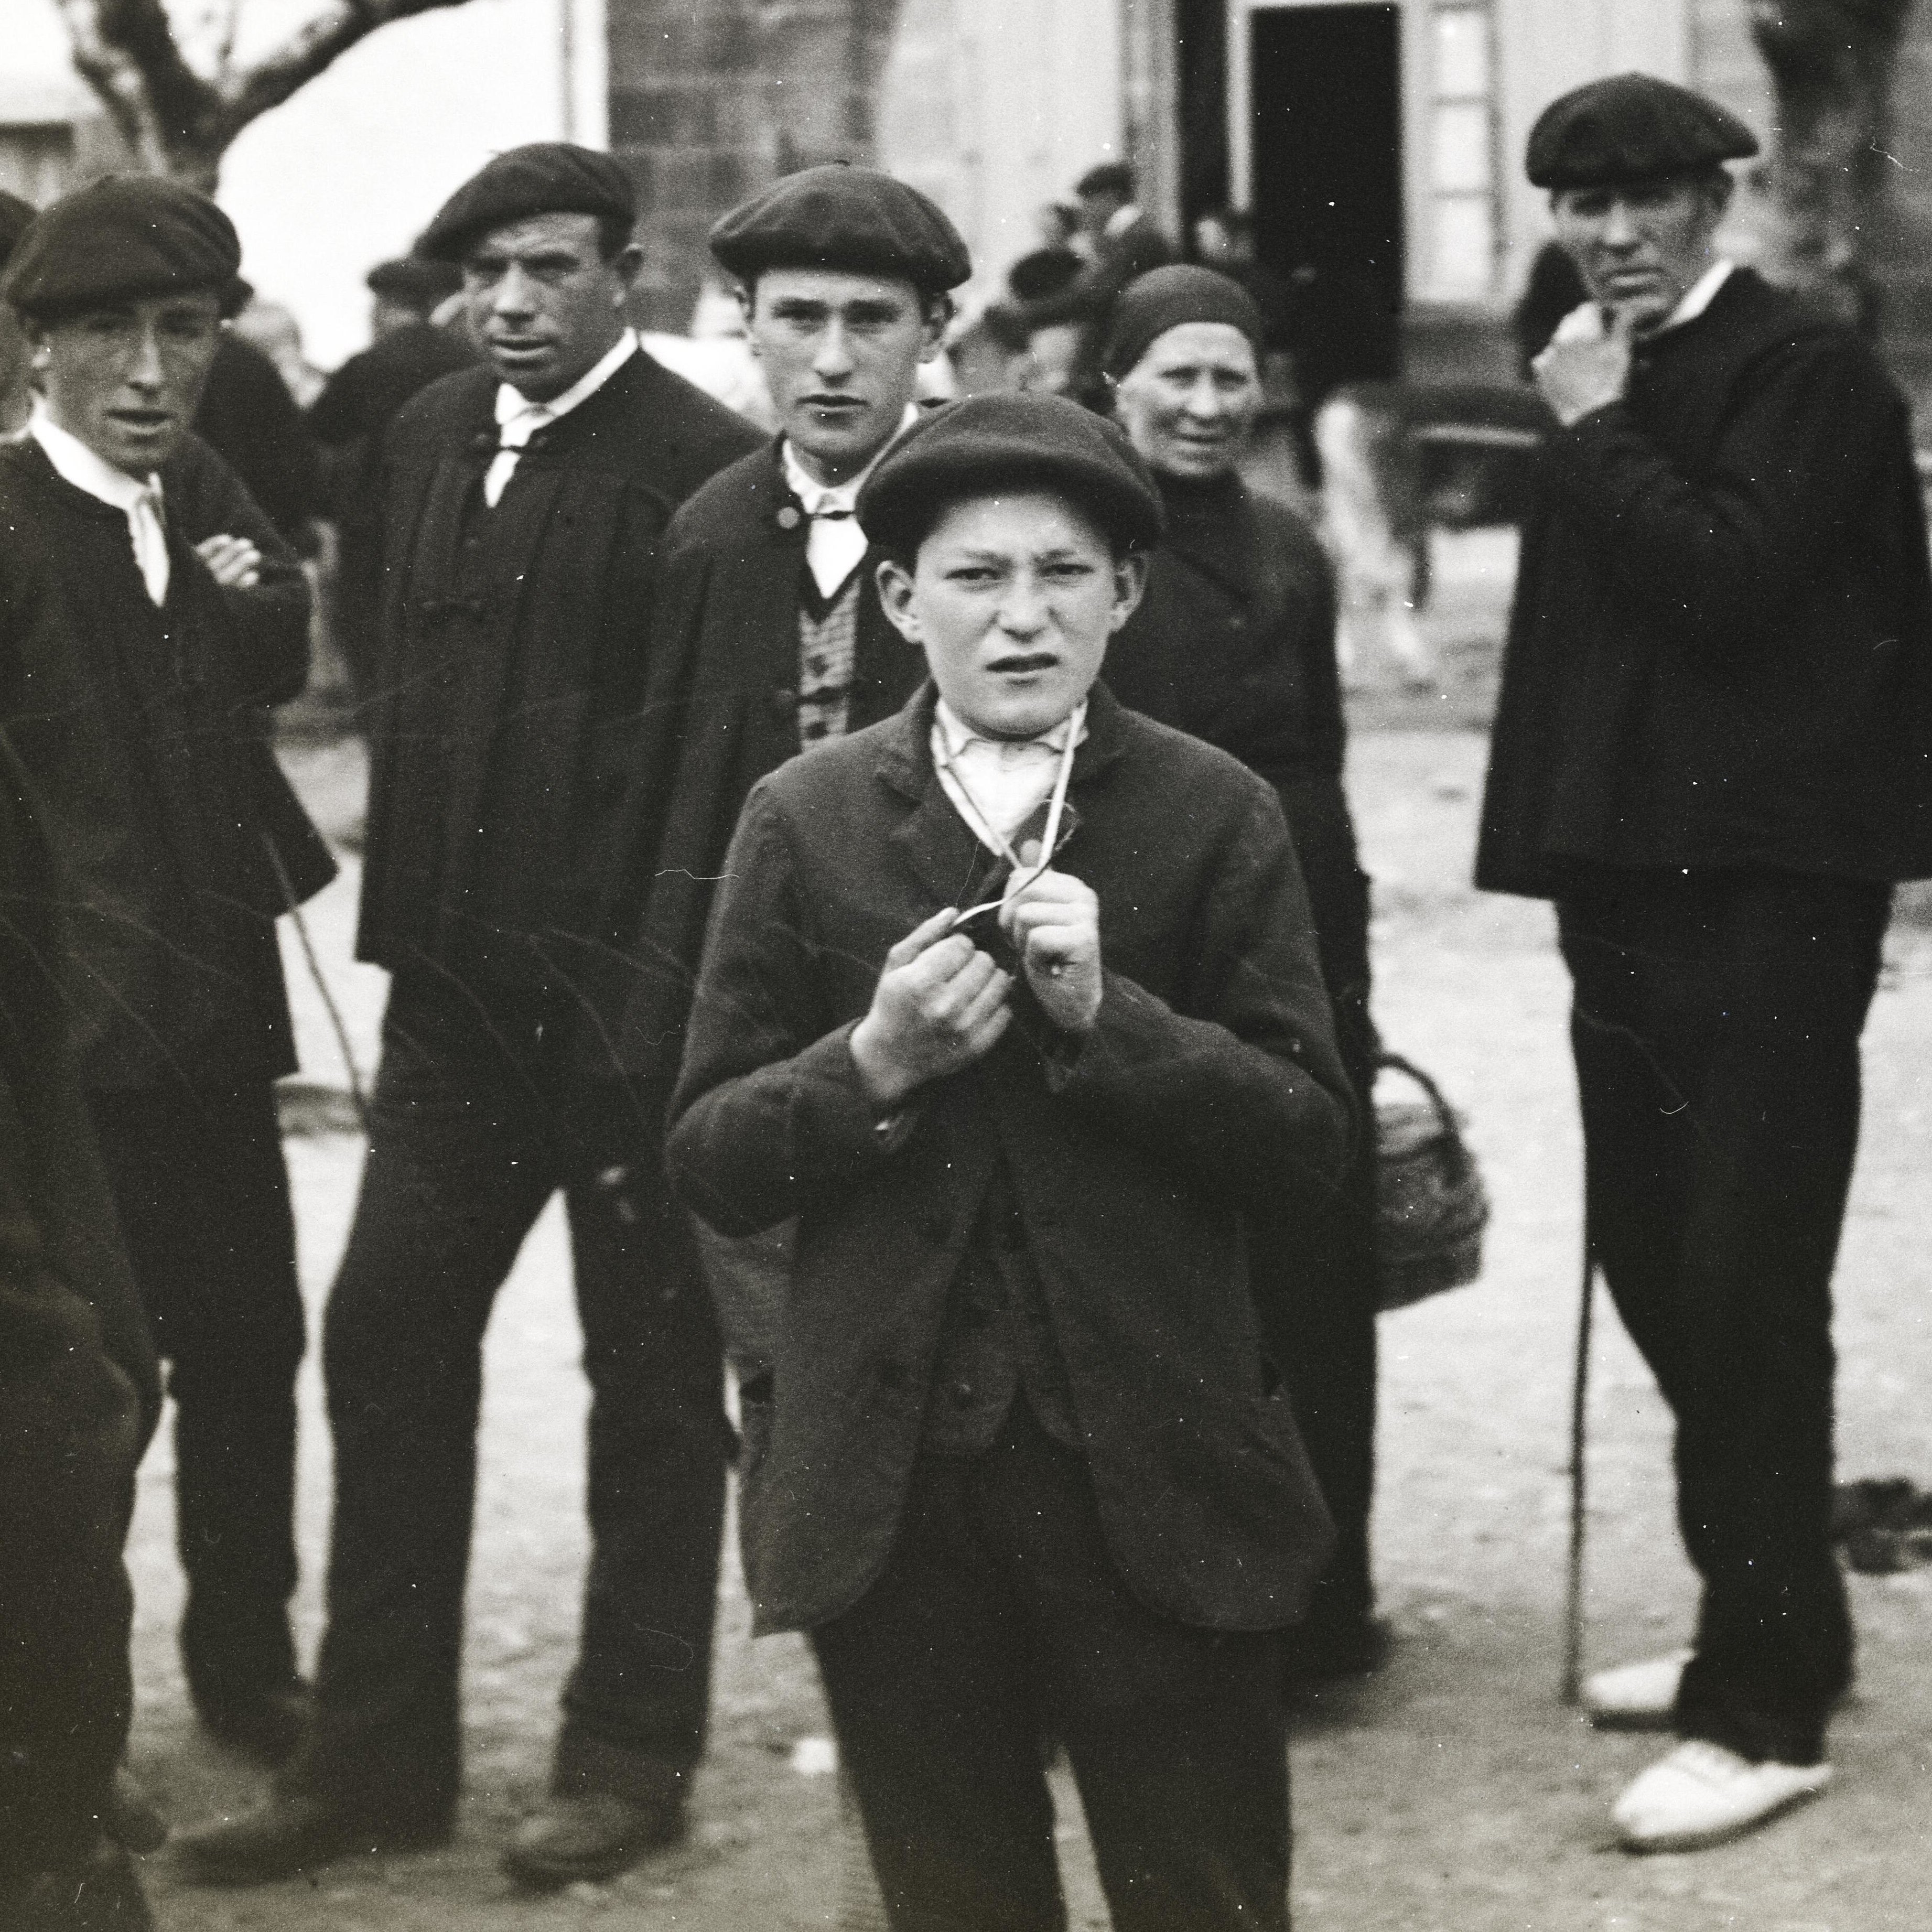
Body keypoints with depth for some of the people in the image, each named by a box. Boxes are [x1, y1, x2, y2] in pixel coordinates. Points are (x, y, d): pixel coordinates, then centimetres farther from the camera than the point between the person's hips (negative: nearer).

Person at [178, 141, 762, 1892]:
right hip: (458, 983, 7)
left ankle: (629, 1759, 17)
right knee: (387, 1338, 6)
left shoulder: (699, 462, -11)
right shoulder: (428, 438, 11)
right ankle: (378, 1754, 16)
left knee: (649, 1370, 6)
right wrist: (403, 920, 13)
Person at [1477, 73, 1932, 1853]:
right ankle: (1771, 1623, 27)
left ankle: (1767, 1706, -2)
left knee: (1744, 1290, -8)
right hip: (1634, 871, 9)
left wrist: (1599, 432, -13)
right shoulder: (1614, 385, 15)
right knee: (1652, 1257, 13)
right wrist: (1570, 840, 14)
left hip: (1767, 886, -9)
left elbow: (1729, 575, -24)